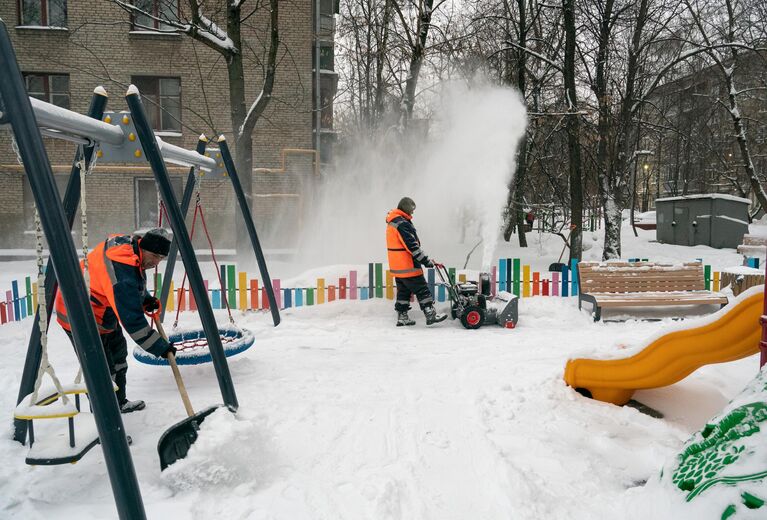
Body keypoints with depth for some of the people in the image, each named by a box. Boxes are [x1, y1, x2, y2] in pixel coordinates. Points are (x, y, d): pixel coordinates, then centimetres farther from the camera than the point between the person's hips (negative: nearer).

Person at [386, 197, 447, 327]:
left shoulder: (392, 222, 14)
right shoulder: (402, 223, -19)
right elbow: (412, 246, -22)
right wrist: (425, 260, -18)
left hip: (396, 266, 10)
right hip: (407, 266, -10)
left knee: (403, 291, 15)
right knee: (422, 290, -5)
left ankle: (402, 317, 18)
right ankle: (431, 315, -3)